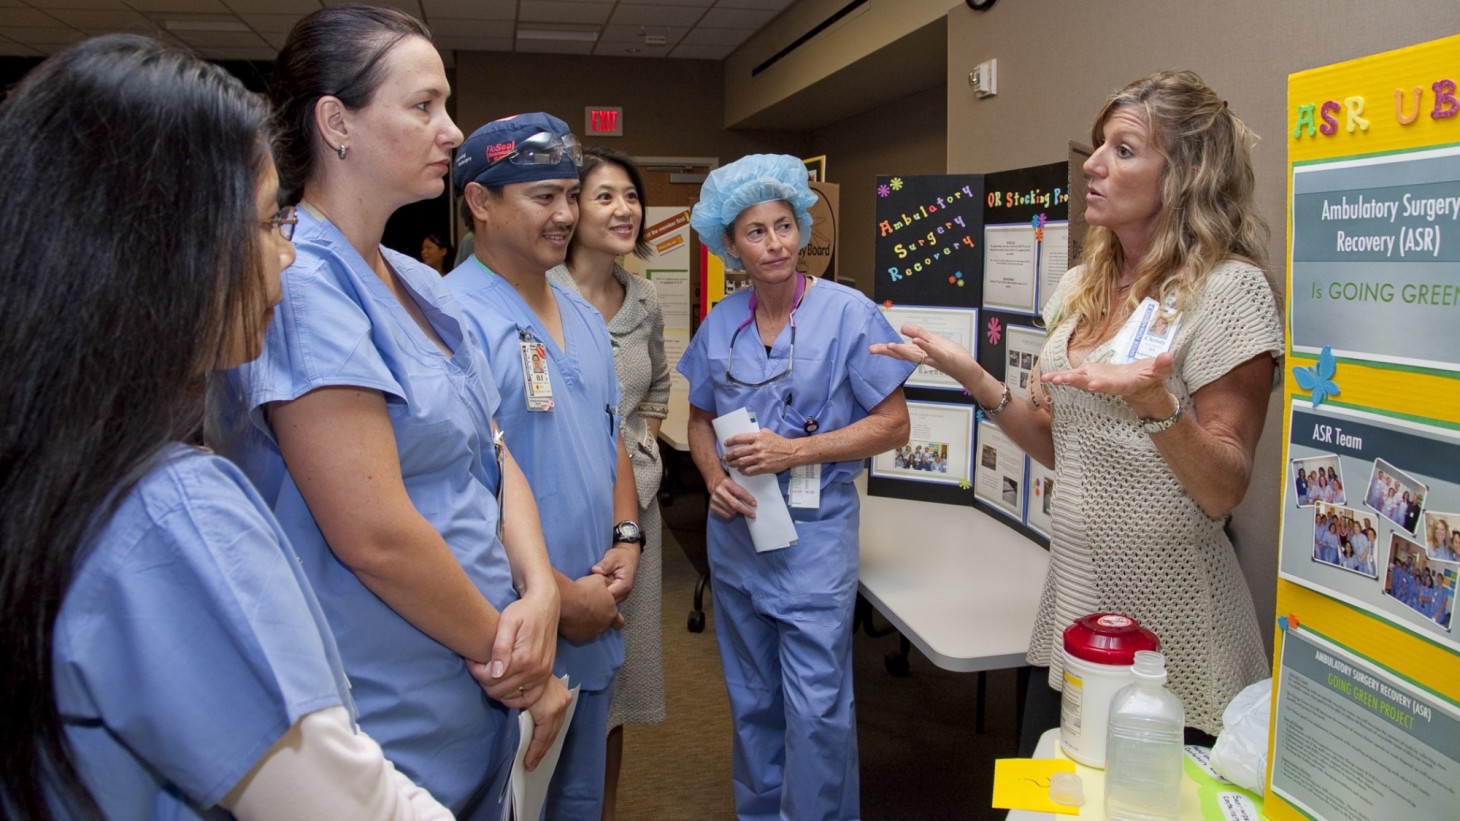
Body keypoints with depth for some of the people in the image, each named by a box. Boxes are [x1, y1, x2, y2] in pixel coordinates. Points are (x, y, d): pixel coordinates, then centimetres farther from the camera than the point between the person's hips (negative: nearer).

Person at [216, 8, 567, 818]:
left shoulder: (421, 283, 8)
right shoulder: (300, 286, -20)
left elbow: (492, 454, 7)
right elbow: (374, 534, -24)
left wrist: (540, 594, -9)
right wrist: (504, 647, -11)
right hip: (391, 718, -8)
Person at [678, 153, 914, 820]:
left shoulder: (848, 313, -9)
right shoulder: (720, 324, 5)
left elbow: (892, 424, -9)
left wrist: (794, 451, -18)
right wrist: (714, 476, -6)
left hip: (814, 533, -4)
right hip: (736, 529, 5)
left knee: (816, 709, -3)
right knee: (752, 701, 17)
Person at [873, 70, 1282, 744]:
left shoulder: (1229, 290, -13)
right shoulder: (1082, 287, 8)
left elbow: (1224, 492, -15)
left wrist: (1154, 403, -32)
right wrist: (973, 377, 2)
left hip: (1168, 632, -6)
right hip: (1071, 601, 7)